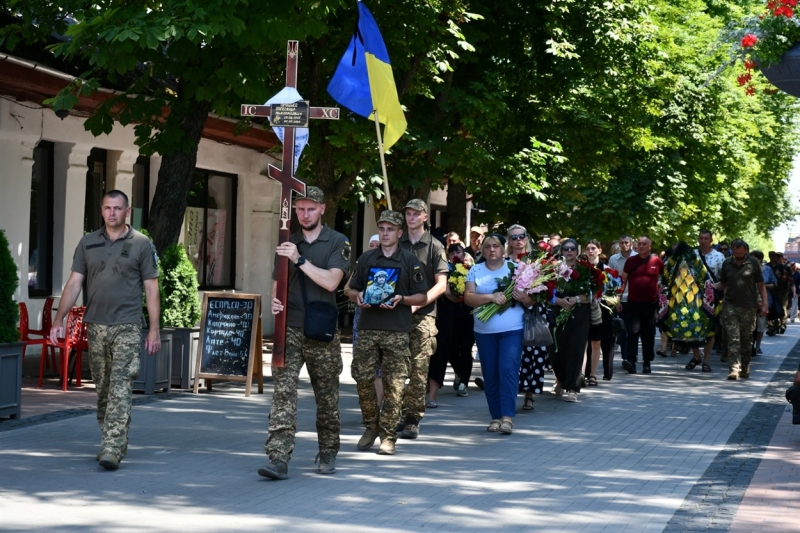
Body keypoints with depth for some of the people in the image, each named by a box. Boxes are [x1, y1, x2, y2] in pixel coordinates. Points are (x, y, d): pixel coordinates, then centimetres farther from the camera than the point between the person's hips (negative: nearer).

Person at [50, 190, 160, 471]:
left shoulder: (141, 244, 2)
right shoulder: (88, 243, 10)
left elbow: (151, 289, 2)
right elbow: (74, 282, 8)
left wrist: (154, 329, -4)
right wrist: (59, 319, 0)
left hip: (127, 328, -4)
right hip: (96, 327, 4)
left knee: (120, 388, -11)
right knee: (102, 389, 10)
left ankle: (112, 449, -15)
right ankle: (112, 442, 22)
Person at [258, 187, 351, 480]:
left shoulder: (337, 242, 1)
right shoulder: (288, 243, 13)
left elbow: (330, 281, -12)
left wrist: (299, 259, -18)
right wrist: (274, 301, -3)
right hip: (289, 328, 2)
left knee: (327, 397, 7)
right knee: (283, 390, -11)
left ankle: (328, 453, 25)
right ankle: (278, 458, -17)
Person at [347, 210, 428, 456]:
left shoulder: (410, 261, 5)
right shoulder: (366, 258, 13)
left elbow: (423, 297, 4)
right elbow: (351, 291, 19)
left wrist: (401, 299, -13)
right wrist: (358, 297, -4)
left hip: (397, 332, -3)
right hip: (368, 328, 3)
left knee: (393, 384, -4)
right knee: (362, 378, -3)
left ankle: (388, 436, 2)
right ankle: (371, 426, 17)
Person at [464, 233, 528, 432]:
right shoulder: (475, 271, 6)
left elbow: (531, 299, 4)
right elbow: (468, 298, -6)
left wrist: (523, 298, -19)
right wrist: (491, 297, -20)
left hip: (512, 330, -2)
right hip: (484, 332, 2)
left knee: (508, 369, -14)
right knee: (490, 374, 5)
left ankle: (507, 416, -15)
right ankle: (496, 416, 12)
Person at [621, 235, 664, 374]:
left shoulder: (657, 261, 2)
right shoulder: (631, 261, 4)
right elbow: (623, 280, 8)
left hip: (651, 302, 0)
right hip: (633, 302, 0)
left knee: (648, 334, 7)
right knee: (633, 331, -9)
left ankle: (647, 363, 15)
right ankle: (631, 360, -17)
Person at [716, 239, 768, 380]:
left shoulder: (753, 263, 0)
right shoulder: (727, 263, 7)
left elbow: (760, 284, 2)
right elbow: (722, 284, 14)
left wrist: (764, 304, -3)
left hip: (748, 307, -1)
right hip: (730, 306, 1)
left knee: (746, 339, 8)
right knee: (733, 338, -7)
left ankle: (745, 368, 21)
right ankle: (735, 368, -13)